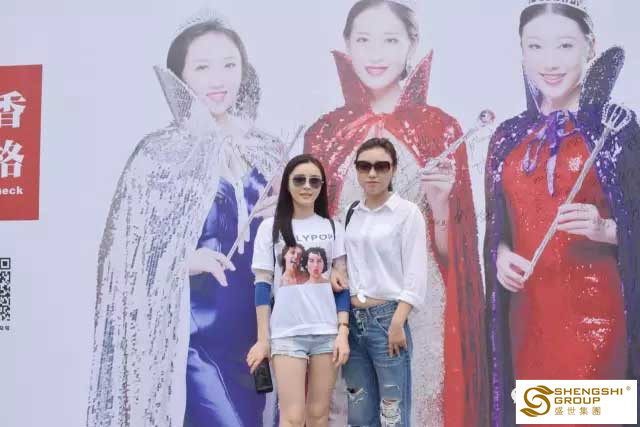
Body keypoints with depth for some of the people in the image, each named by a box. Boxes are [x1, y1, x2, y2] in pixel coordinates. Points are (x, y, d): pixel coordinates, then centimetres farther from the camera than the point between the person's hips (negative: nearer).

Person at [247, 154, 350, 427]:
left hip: (327, 332, 2)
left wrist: (343, 332, -3)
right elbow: (263, 284, 1)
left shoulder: (332, 228, 7)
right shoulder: (271, 227, 2)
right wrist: (262, 338, -3)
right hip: (286, 333, -2)